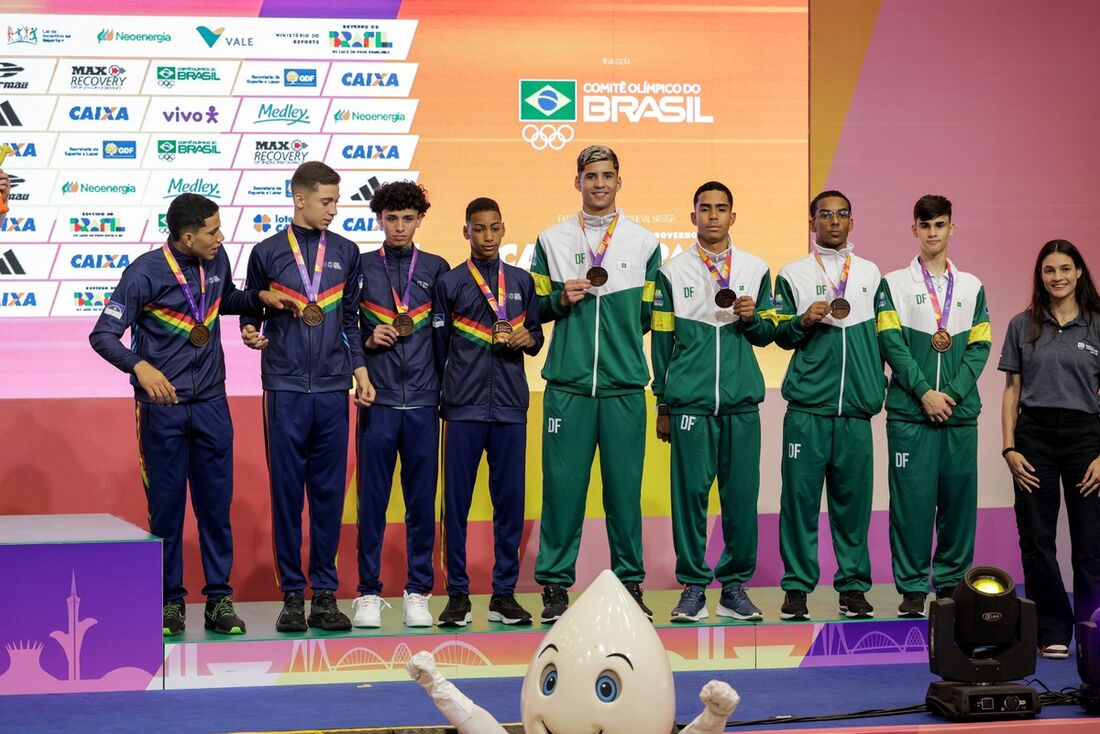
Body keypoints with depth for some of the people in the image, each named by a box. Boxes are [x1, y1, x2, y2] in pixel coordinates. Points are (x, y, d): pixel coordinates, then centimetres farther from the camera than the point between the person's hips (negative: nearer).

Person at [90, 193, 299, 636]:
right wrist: (140, 366, -33)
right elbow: (103, 334, -15)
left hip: (211, 404, 4)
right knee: (166, 507, 2)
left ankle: (219, 599, 13)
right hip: (162, 406, -4)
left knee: (216, 504, 5)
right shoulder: (146, 272, -13)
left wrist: (261, 297, 5)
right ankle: (170, 600, 13)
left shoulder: (216, 261, 3)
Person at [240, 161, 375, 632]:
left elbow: (350, 320, 15)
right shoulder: (268, 253, 4)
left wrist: (360, 372, 6)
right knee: (287, 492, 0)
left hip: (333, 389, 2)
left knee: (329, 493, 4)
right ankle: (291, 595, 7)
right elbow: (249, 313, 9)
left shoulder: (346, 253, 11)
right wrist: (250, 334, -12)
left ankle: (325, 594, 10)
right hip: (285, 389, -2)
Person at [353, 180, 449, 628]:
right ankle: (368, 593, 10)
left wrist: (445, 386, 1)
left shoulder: (436, 269, 10)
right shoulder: (360, 267, 7)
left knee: (422, 500, 3)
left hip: (423, 401, 1)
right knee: (372, 499, 1)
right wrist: (368, 341, -9)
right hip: (378, 400, -1)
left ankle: (418, 593, 11)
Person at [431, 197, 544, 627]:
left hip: (510, 406, 2)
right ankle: (458, 595, 6)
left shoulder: (522, 282, 13)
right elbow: (438, 347, 7)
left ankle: (504, 593, 10)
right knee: (456, 501, -1)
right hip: (463, 408, -2)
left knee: (510, 499, 2)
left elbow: (536, 335, 17)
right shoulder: (449, 284, 7)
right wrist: (441, 395, 2)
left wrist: (529, 339, -5)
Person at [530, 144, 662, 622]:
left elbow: (653, 317, 11)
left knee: (625, 486, 3)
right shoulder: (551, 241, 10)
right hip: (567, 385, 0)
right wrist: (561, 299, -6)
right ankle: (555, 585, 6)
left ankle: (630, 583, 12)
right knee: (562, 485, -1)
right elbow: (533, 310, 11)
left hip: (625, 386, 1)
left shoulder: (644, 244, 10)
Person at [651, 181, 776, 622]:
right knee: (690, 491, -3)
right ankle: (693, 586, 5)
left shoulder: (755, 269, 12)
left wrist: (753, 317, -8)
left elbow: (767, 334, 15)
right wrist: (662, 404, 6)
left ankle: (735, 585, 10)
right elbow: (662, 340, 8)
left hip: (742, 402, 1)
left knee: (742, 494, 0)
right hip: (689, 401, -1)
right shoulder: (673, 271, 8)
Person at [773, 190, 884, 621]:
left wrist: (878, 387, 8)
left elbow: (882, 337, 16)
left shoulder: (870, 274, 15)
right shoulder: (793, 274, 8)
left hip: (856, 408, 2)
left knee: (853, 498, 3)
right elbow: (780, 335, 8)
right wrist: (804, 320, -12)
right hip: (807, 407, -2)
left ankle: (853, 586, 9)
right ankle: (797, 586, 2)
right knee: (800, 496, -4)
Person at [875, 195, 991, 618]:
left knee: (958, 499, 3)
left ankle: (952, 583, 13)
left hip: (960, 410, 3)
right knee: (912, 500, -4)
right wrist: (925, 393, -13)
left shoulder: (972, 287, 14)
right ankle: (912, 589, 1)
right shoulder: (893, 285, 6)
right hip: (909, 412, -3)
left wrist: (952, 392, -8)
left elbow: (980, 346, 6)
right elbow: (891, 343, -4)